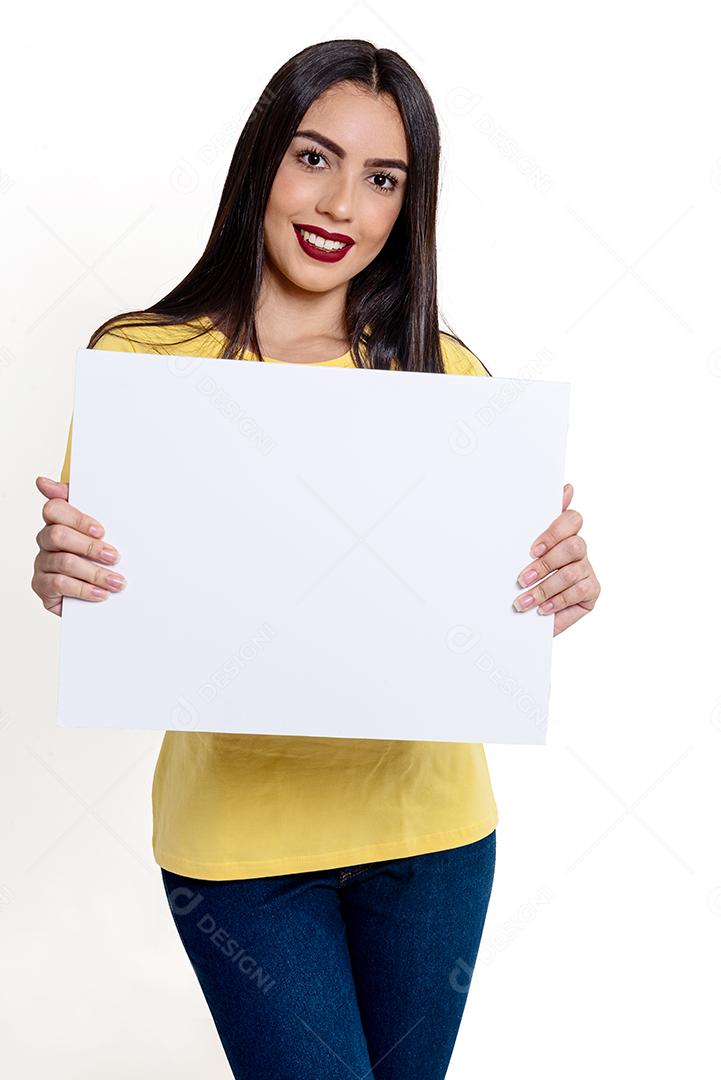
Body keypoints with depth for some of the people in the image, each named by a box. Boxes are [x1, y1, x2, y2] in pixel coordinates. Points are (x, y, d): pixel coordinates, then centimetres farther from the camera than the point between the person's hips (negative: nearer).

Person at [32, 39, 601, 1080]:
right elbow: (94, 583, -4)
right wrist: (63, 573, -26)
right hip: (238, 831, -2)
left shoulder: (445, 371, -1)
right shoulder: (144, 357, -8)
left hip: (429, 820, 3)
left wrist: (562, 582, -19)